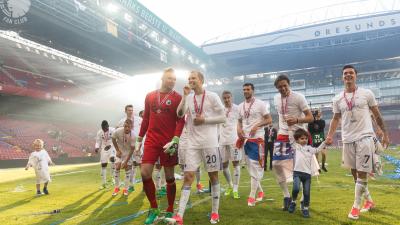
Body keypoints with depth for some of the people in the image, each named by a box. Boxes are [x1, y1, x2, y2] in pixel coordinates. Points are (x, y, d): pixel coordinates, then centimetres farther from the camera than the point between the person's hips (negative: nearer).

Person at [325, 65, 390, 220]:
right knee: (354, 172, 12)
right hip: (348, 139, 4)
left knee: (362, 173, -5)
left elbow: (377, 115, 6)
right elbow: (336, 119, 12)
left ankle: (356, 206, 4)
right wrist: (330, 136, -1)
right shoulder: (338, 99, 7)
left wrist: (385, 133, 5)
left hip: (364, 137, -4)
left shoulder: (366, 93, 0)